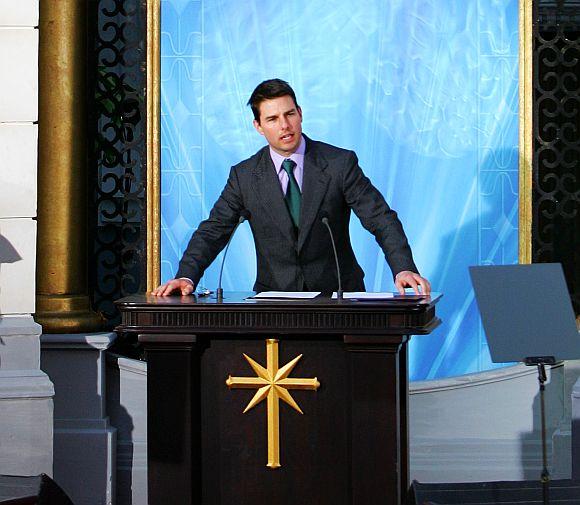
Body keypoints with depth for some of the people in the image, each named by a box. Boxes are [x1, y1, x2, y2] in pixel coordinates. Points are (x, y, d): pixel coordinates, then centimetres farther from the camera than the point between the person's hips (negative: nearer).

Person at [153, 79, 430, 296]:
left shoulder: (340, 163, -1)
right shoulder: (244, 176, 5)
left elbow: (381, 218, -5)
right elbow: (213, 230, 3)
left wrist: (404, 268, -22)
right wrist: (186, 276, -15)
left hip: (337, 293, -1)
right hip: (275, 296, 1)